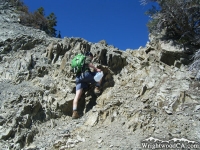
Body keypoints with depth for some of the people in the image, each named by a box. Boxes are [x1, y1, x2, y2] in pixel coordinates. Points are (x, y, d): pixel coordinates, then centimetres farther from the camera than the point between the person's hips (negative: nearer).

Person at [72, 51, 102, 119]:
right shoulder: (87, 58, 15)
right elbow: (88, 63, -8)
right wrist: (96, 69, -9)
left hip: (78, 77, 6)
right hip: (85, 74, -6)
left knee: (77, 96, -6)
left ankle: (74, 112, -20)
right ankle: (97, 88, -5)